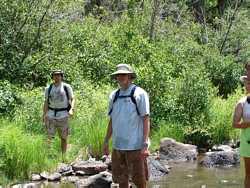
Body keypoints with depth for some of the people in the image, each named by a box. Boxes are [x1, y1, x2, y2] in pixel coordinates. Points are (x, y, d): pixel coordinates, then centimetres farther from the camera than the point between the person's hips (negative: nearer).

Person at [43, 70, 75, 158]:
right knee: (49, 137, -7)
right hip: (51, 115, 1)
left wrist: (71, 109, -17)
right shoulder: (49, 88, 7)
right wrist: (44, 114, 1)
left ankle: (63, 156, 13)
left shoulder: (67, 87, 1)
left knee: (63, 137, 4)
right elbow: (46, 102, 10)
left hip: (63, 115, -1)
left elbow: (72, 99, 0)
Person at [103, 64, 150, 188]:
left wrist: (145, 144, -14)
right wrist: (106, 141, 14)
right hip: (117, 146, 5)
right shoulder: (114, 95, 10)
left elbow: (145, 120, -8)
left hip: (135, 146, -5)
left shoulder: (139, 94, -5)